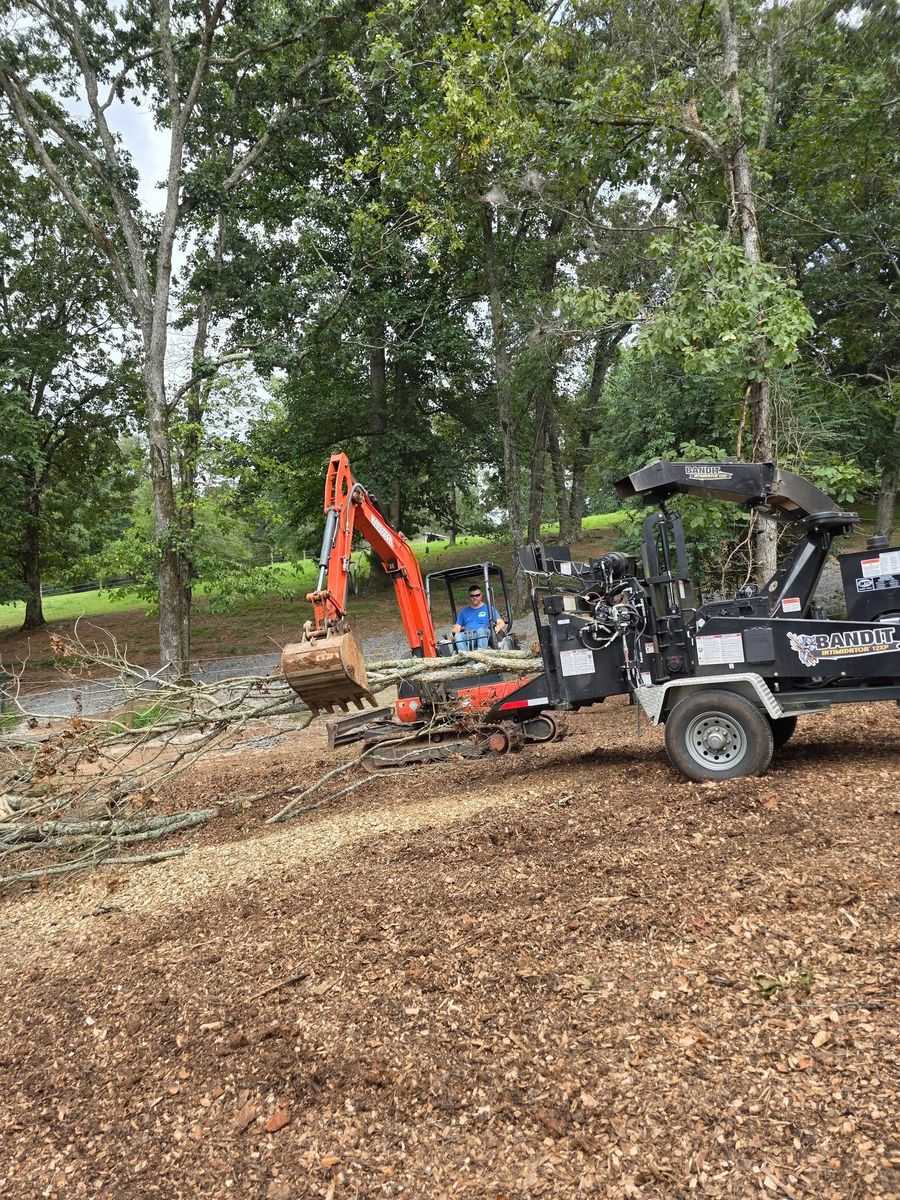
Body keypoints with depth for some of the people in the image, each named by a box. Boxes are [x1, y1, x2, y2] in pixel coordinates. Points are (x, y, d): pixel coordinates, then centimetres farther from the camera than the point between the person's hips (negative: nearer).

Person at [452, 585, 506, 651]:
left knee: (480, 630, -36)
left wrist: (498, 627, -11)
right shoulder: (463, 611, 28)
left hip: (483, 637, -2)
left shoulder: (489, 608, 20)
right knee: (458, 636, -31)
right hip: (466, 637, 2)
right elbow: (457, 627, 23)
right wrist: (454, 633, -1)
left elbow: (501, 623, 12)